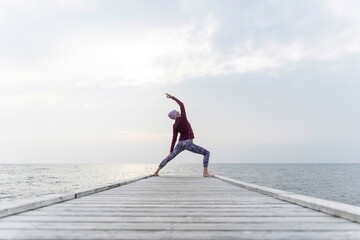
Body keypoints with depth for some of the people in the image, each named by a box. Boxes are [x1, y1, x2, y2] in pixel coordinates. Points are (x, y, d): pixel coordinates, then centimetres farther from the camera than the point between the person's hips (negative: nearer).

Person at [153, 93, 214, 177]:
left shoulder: (175, 126, 3)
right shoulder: (183, 117, -11)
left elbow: (174, 139, 1)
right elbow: (181, 104, -1)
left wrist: (171, 151, 6)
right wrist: (172, 97, 7)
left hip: (180, 144, 6)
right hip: (188, 143, -5)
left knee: (169, 157, 18)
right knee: (206, 153, 2)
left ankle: (156, 171, 17)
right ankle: (205, 173, -9)